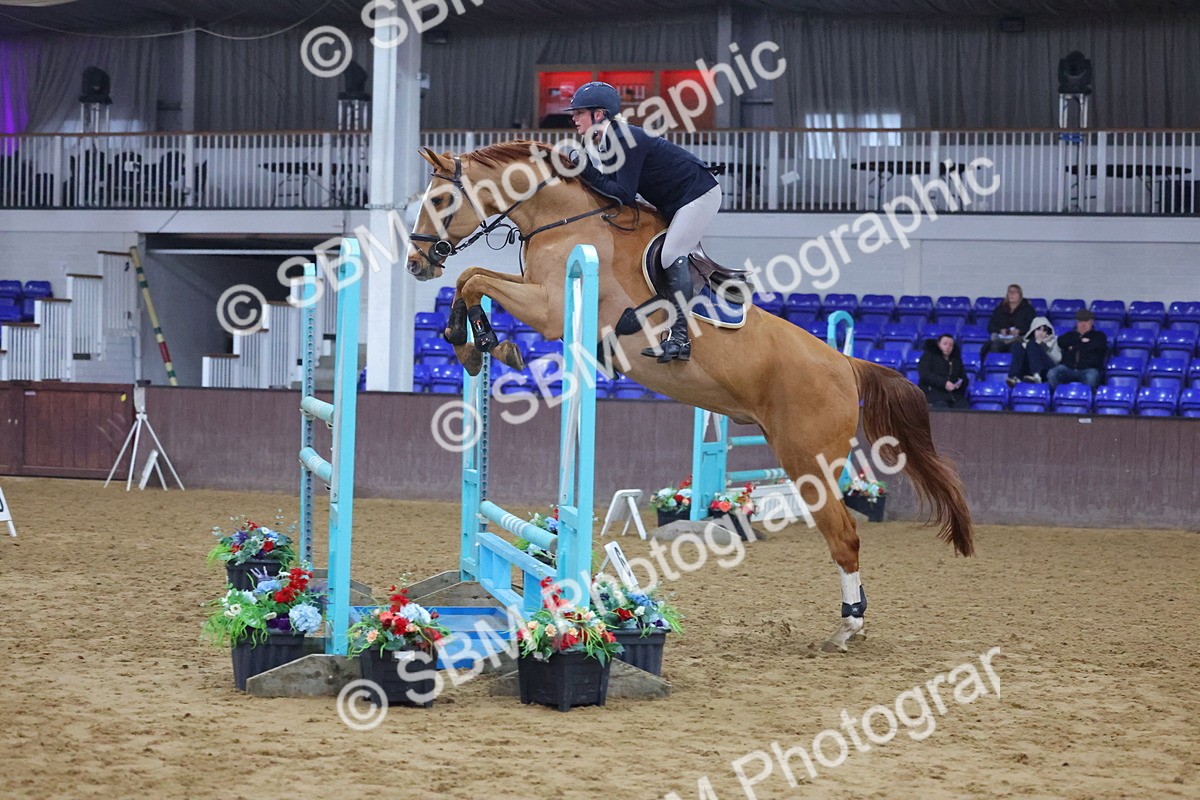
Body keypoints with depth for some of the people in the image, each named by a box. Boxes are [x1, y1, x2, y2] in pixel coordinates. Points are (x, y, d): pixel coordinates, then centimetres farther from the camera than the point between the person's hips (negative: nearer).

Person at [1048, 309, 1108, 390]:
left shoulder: (1098, 335, 22)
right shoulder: (1070, 335, 28)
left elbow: (1100, 346, 0)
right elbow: (1060, 341, 6)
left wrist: (1075, 346, 4)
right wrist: (1080, 341, 0)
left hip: (1088, 369, -2)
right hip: (1068, 368, 2)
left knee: (1091, 377, -40)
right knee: (1052, 374, -30)